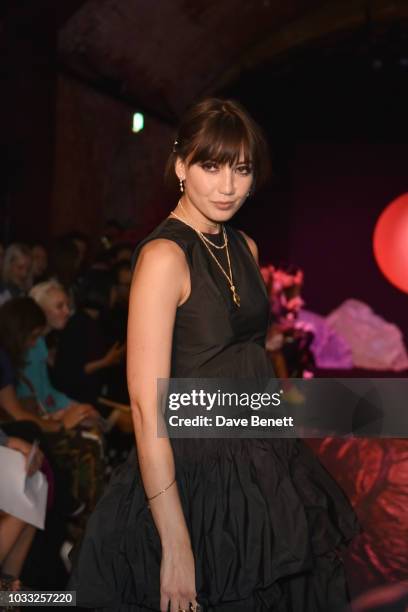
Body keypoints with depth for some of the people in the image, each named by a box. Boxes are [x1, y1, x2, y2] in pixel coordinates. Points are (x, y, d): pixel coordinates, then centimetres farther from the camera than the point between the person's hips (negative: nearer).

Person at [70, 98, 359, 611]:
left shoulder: (244, 248, 7)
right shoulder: (164, 255, -17)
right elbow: (146, 404, -22)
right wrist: (176, 546, -24)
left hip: (261, 467, 8)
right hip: (200, 473, -8)